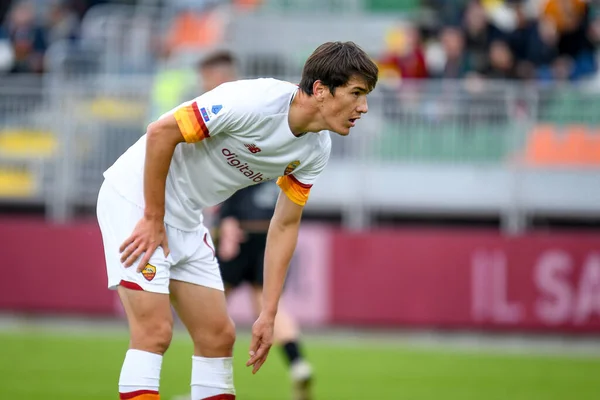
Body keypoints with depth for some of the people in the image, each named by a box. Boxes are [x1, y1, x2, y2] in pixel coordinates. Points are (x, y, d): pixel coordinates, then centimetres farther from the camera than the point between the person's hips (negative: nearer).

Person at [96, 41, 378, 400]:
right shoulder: (255, 102, -28)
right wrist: (154, 219, -18)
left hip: (186, 219, 8)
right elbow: (160, 132, -24)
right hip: (137, 197, -8)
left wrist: (269, 314, 1)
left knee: (219, 337, 5)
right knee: (155, 332, -17)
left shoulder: (316, 151, -3)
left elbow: (285, 225, 6)